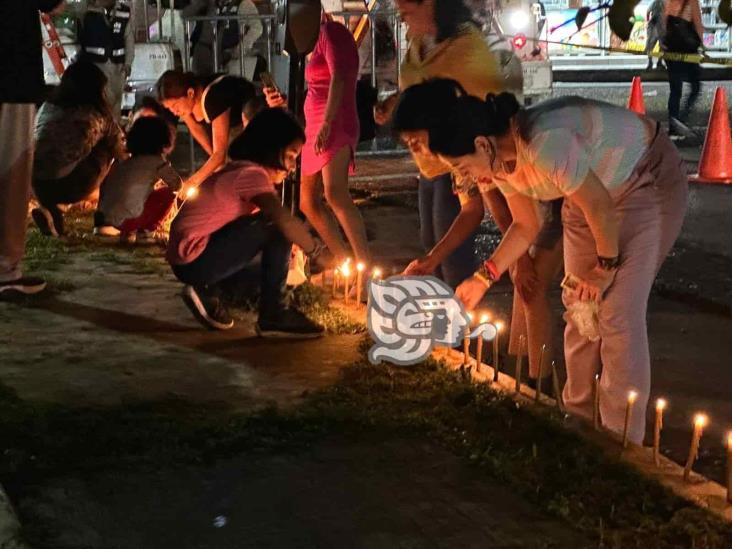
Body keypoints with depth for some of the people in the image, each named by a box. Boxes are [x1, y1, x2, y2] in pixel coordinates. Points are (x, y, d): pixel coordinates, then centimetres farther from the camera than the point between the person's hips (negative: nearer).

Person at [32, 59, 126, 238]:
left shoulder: (46, 107, 15)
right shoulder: (98, 115, 5)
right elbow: (122, 152, 15)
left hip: (38, 186, 4)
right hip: (71, 188, -4)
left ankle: (49, 209, 11)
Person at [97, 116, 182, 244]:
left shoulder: (126, 161, 19)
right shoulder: (157, 161, -1)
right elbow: (177, 184, 2)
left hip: (108, 218, 7)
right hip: (129, 218, -7)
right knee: (169, 194, 7)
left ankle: (127, 232, 16)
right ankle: (144, 232, 3)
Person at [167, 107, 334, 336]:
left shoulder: (239, 171, 12)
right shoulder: (251, 174, -17)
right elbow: (285, 221, -32)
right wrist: (318, 253, -19)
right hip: (193, 261, -10)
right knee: (277, 228, -17)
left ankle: (207, 291, 10)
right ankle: (273, 314, -10)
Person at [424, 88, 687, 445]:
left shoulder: (545, 144, -38)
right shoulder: (501, 161, -10)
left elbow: (599, 207, -27)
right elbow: (526, 226, 4)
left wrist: (606, 266, -11)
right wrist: (483, 278, -4)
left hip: (650, 183, -8)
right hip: (593, 189, 8)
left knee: (618, 315, -11)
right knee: (578, 307, 7)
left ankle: (621, 439, 0)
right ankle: (577, 416, 23)